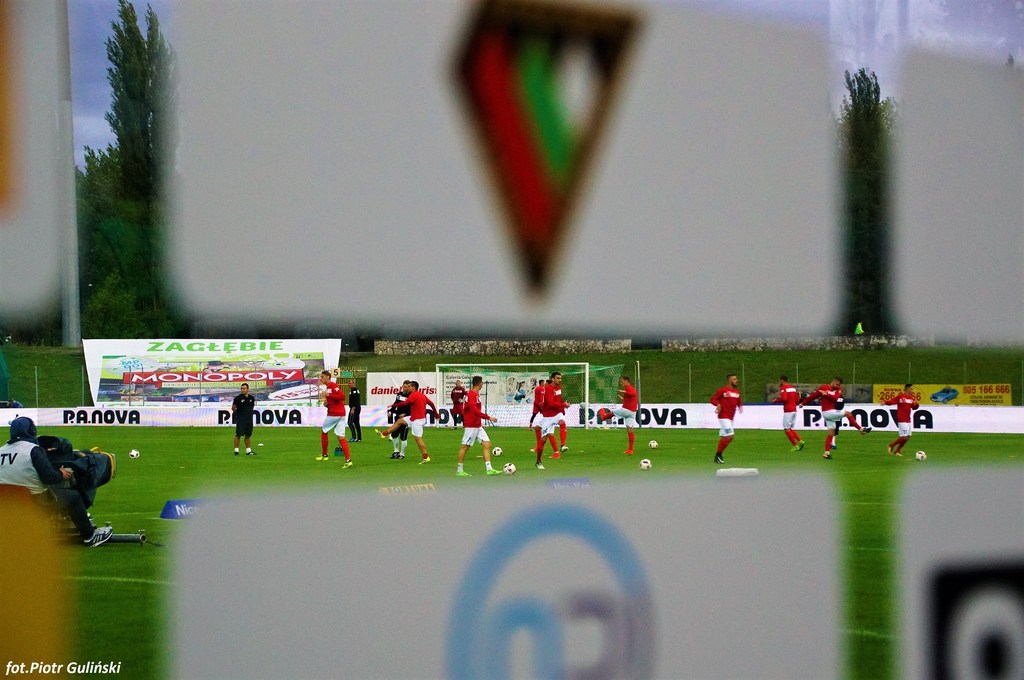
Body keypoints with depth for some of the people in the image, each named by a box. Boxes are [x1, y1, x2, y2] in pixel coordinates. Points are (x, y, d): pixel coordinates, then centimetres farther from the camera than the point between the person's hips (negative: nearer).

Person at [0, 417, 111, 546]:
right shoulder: (33, 450, -14)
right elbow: (49, 477, -18)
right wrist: (61, 474, 4)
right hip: (37, 501, -6)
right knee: (74, 497, 10)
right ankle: (89, 536, 18)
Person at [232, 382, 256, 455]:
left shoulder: (251, 398, 7)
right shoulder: (238, 398, -7)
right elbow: (233, 408, -2)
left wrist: (248, 412, 11)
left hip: (249, 419, 5)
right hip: (240, 420, -5)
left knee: (248, 435, 9)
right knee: (238, 435, -5)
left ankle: (248, 450, 14)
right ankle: (236, 450, 0)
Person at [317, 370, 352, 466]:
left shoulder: (333, 385, -10)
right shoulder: (327, 387, 20)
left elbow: (341, 397, -23)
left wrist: (329, 395, -21)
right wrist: (326, 403, 5)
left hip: (333, 414, -9)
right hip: (341, 415, 9)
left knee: (323, 431, 11)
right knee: (341, 438, 2)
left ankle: (324, 455, 23)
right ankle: (348, 460, -8)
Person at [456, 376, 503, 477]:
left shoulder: (475, 394, 13)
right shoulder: (472, 395, -16)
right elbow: (475, 411, -25)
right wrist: (489, 417, -23)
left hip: (478, 426, 10)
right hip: (471, 426, -10)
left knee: (487, 444, 3)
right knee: (465, 446, 0)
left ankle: (489, 469, 0)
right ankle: (459, 470, 7)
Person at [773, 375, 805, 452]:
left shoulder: (783, 388, -9)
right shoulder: (792, 388, 15)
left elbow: (784, 398, -22)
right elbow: (797, 399, 15)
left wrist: (776, 401, -7)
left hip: (788, 411, -8)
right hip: (794, 410, 8)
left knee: (786, 429, -2)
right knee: (791, 429, 15)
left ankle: (795, 445, -4)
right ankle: (800, 441, -1)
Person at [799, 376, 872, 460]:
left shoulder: (838, 390, 4)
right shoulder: (823, 388, -7)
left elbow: (836, 397, -15)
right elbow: (813, 396, 2)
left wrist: (826, 394, -24)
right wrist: (803, 403, 9)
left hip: (833, 411, 5)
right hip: (827, 412, -5)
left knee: (831, 432, 5)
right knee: (848, 413, -8)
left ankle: (826, 453, 9)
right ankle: (861, 429, -1)